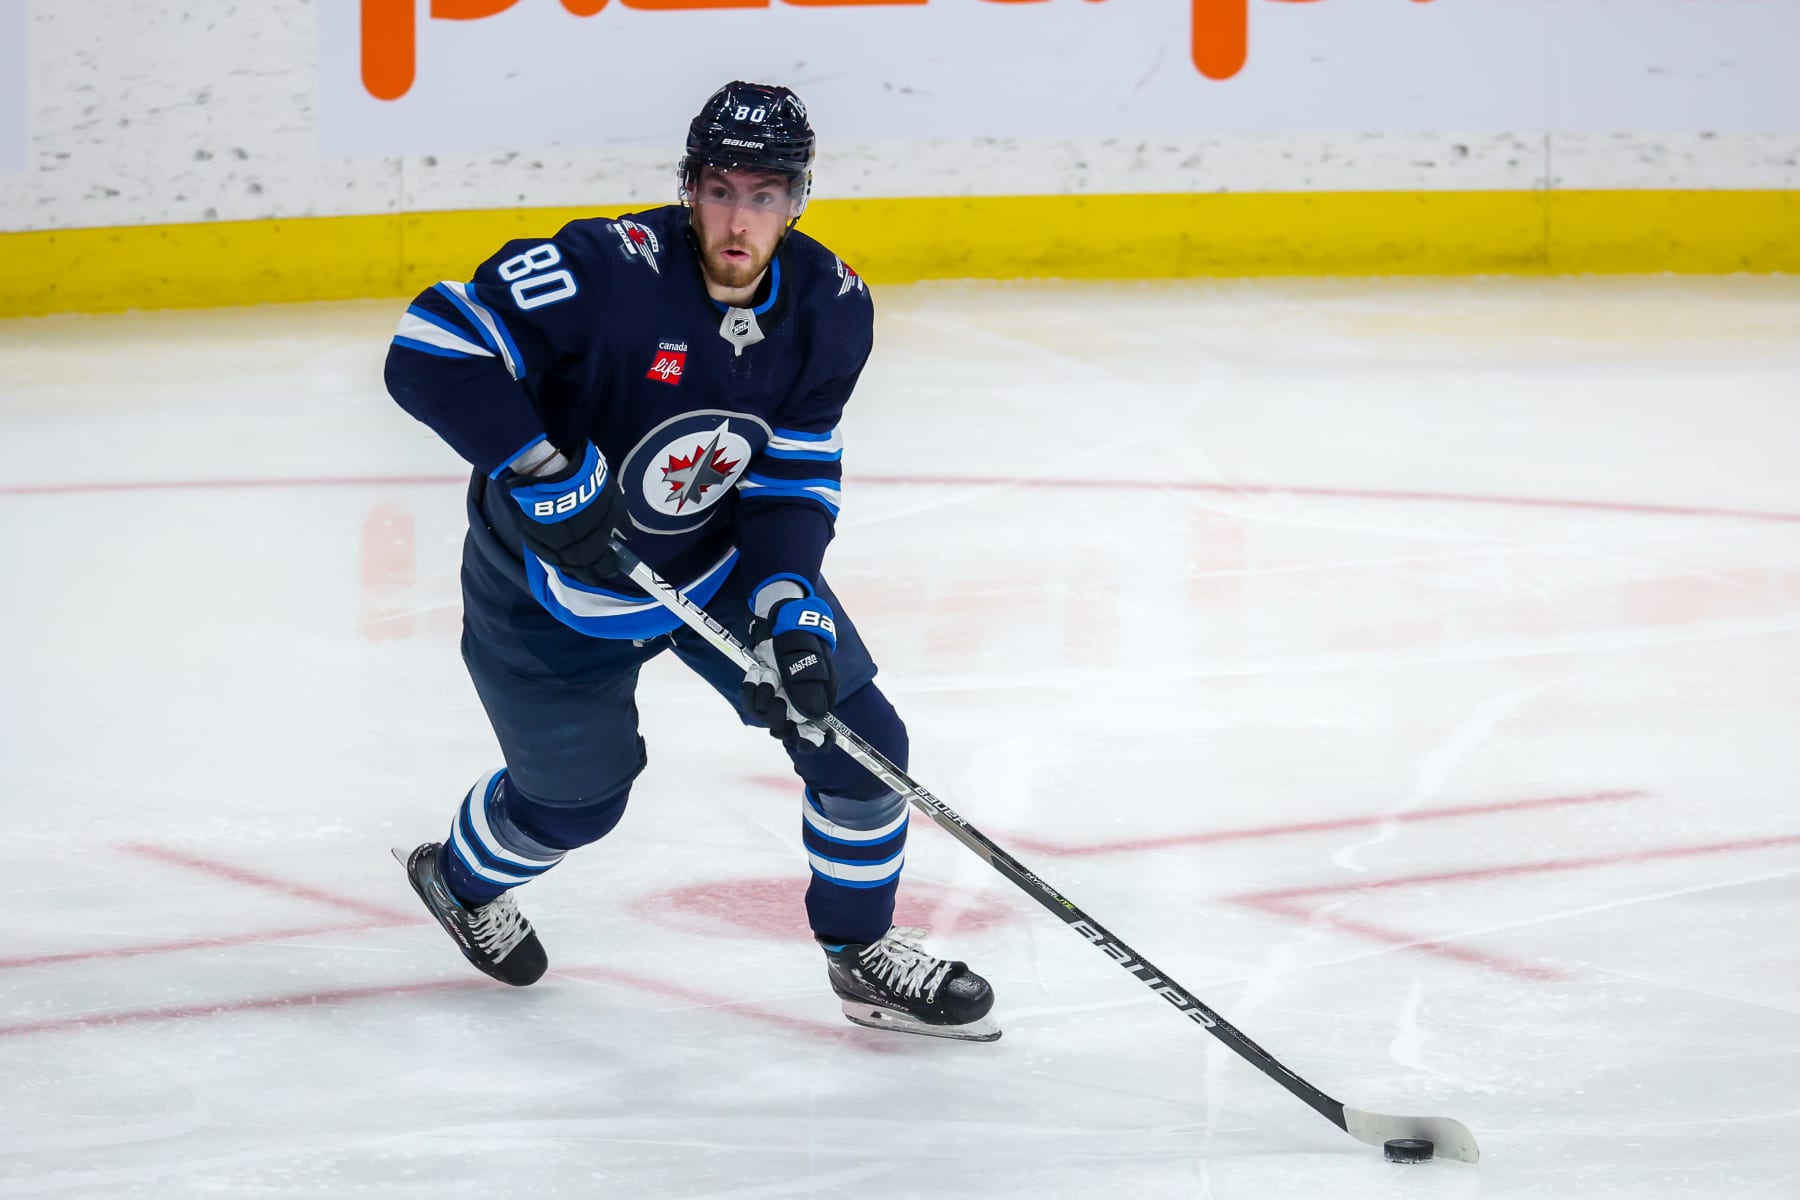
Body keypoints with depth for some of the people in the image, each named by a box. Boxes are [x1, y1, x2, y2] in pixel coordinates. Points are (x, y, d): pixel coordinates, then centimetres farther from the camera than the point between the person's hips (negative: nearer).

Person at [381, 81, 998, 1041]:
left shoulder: (828, 307, -16)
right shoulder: (606, 271, -33)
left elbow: (795, 479, -11)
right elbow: (428, 355, -36)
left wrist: (787, 612, -25)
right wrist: (550, 478, -38)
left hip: (722, 561, 4)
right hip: (551, 579, -4)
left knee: (855, 736, -4)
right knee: (579, 794, 11)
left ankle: (865, 956, 19)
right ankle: (460, 879, 46)